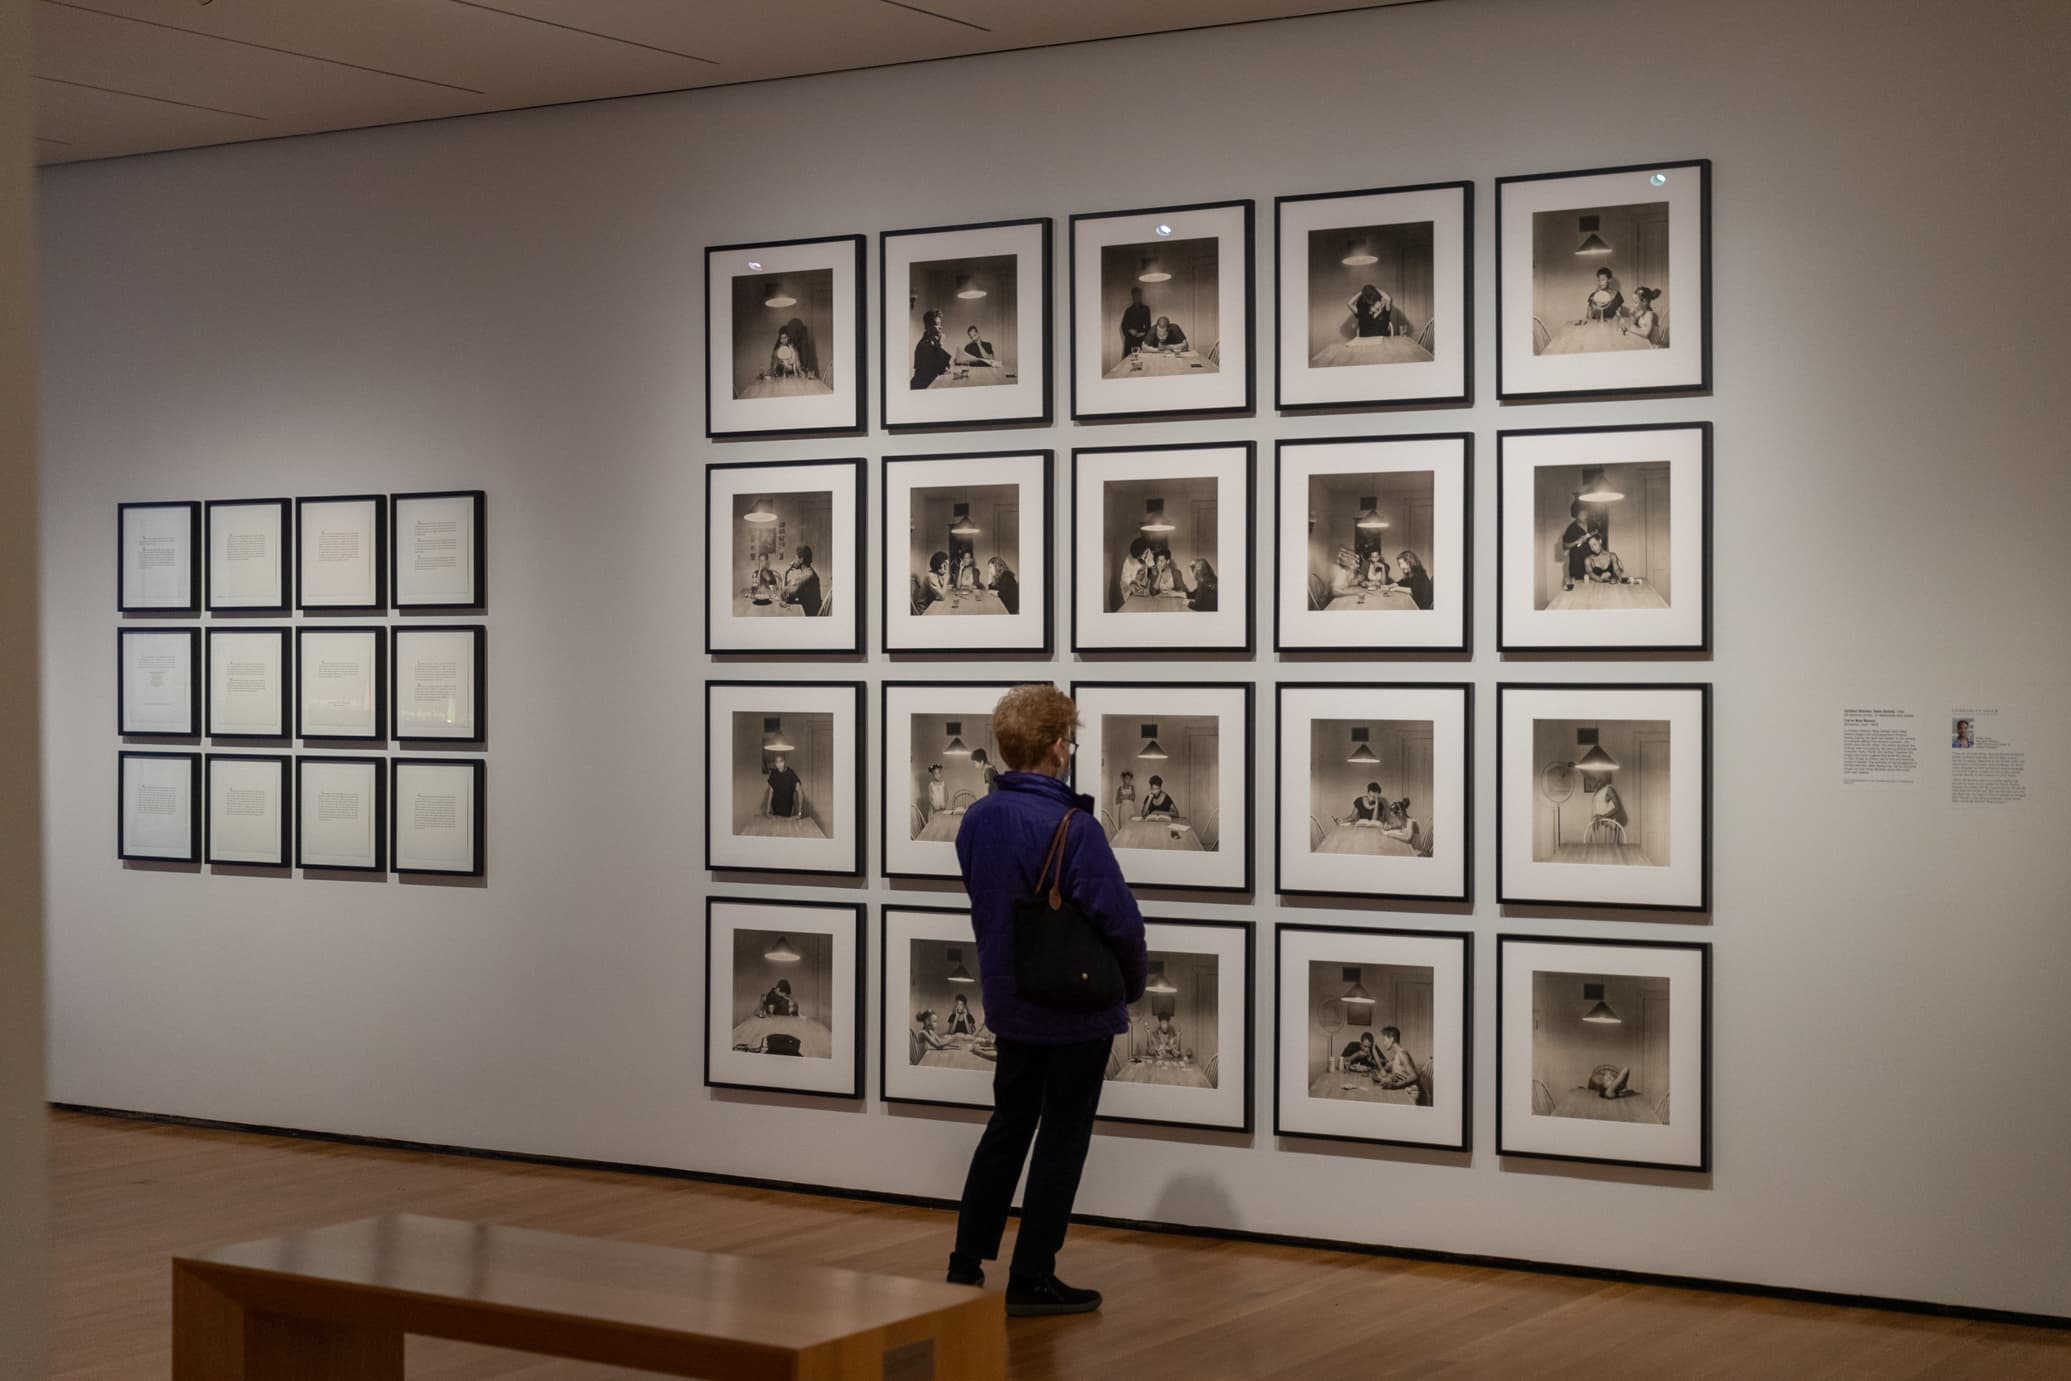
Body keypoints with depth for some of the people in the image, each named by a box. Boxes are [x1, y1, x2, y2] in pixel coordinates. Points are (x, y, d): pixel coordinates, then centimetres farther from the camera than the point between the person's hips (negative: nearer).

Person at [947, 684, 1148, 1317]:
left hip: (1009, 1003, 6)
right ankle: (1032, 1280, 10)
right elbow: (1120, 921, -21)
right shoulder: (1072, 828, -22)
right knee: (1062, 1139, 6)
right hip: (1077, 1006, -6)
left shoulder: (976, 820, 0)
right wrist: (1133, 983, -2)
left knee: (1008, 1127, 19)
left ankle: (967, 1264, 22)